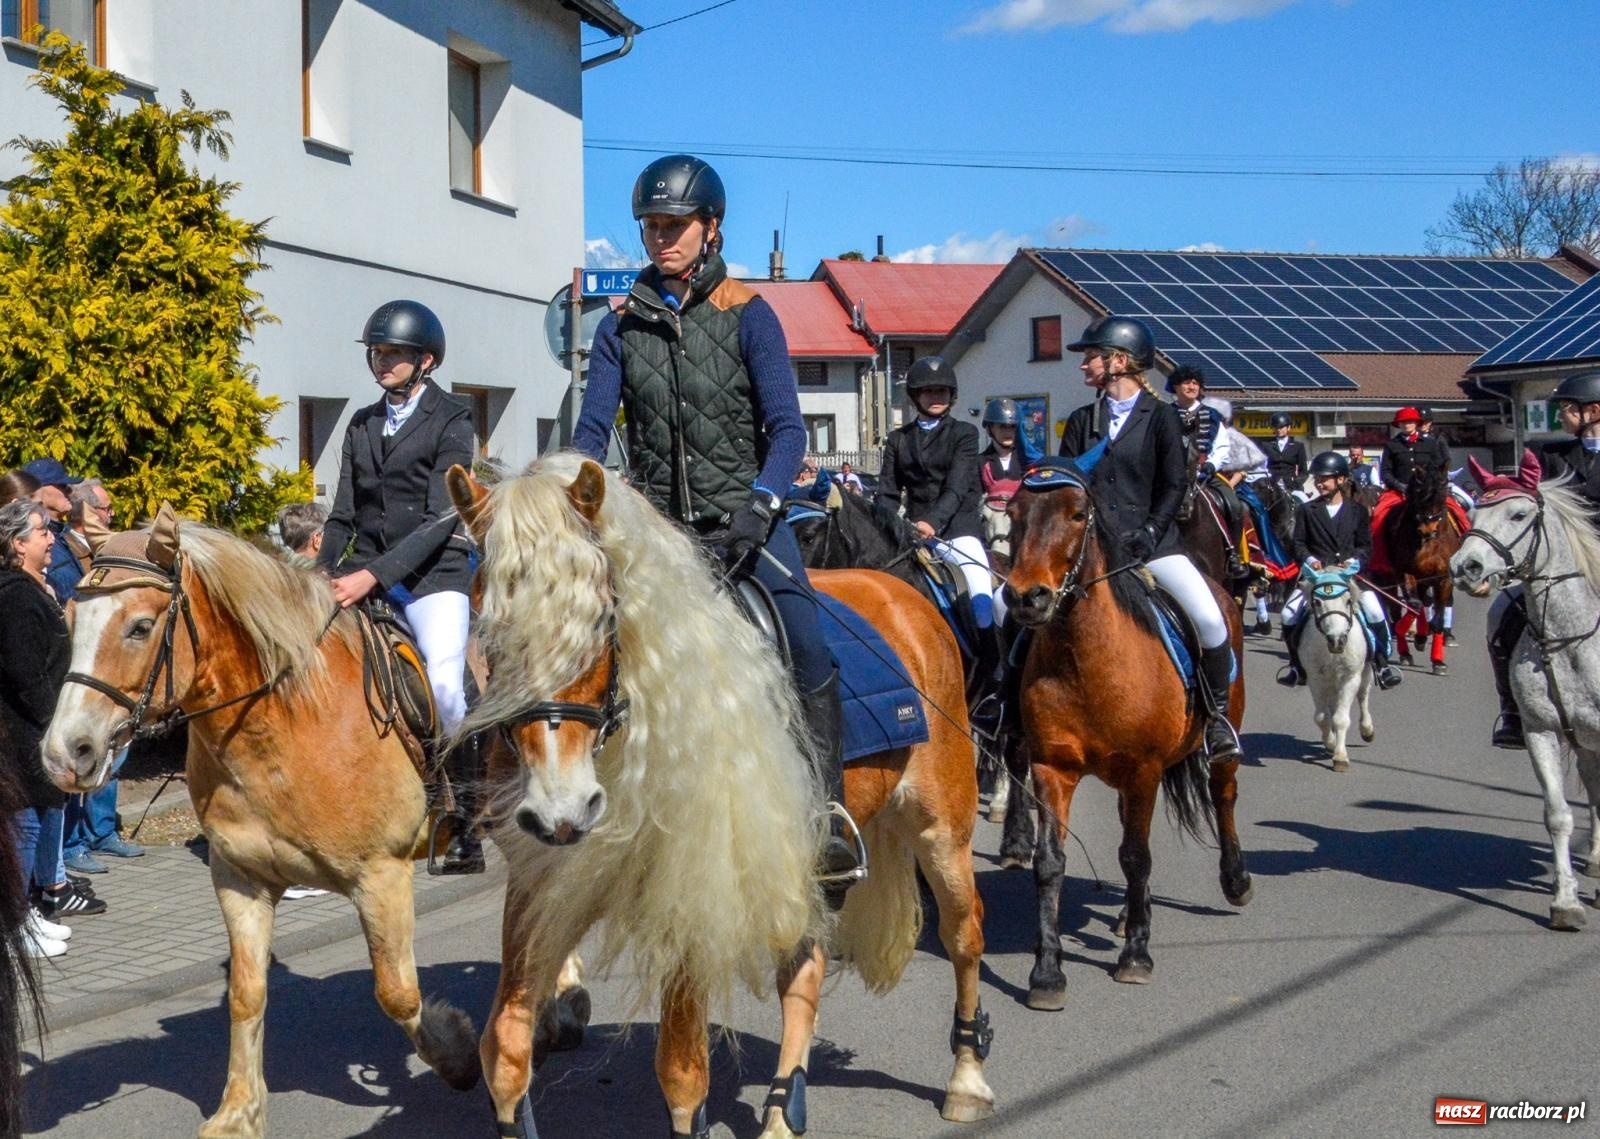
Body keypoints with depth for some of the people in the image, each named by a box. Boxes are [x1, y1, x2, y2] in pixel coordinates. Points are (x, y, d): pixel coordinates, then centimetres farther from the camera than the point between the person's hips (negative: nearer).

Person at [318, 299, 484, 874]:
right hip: (365, 579, 5)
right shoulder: (362, 424, 16)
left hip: (432, 575, -5)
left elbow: (441, 518, -13)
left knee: (444, 687, -21)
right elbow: (343, 516, 17)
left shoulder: (451, 421, -2)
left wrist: (373, 574, -21)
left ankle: (468, 819, -5)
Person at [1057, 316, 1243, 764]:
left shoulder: (1160, 416, 3)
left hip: (1152, 542, -3)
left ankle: (1218, 715, -3)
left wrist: (1146, 534, -15)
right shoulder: (1082, 421, 14)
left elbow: (1174, 486, -1)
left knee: (1210, 618, -24)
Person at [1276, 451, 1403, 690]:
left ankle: (1381, 662, -5)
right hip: (1316, 572, 1)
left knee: (1374, 611, -23)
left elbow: (1366, 545, 9)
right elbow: (1299, 543, 7)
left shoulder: (1357, 510, 10)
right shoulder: (1306, 510, 10)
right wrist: (1309, 559, -13)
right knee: (1289, 613, -19)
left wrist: (1355, 560, -11)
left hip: (1349, 572, -1)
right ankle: (1297, 664, 1)